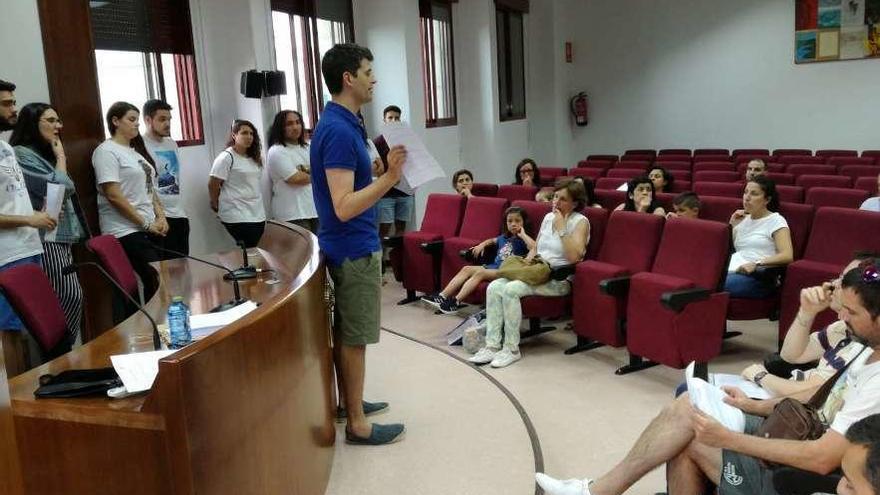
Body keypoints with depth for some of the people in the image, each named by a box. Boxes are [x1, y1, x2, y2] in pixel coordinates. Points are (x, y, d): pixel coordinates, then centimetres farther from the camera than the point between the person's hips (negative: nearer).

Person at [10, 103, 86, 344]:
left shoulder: (45, 155, 20)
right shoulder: (22, 155, -9)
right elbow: (60, 188, -15)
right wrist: (61, 157, -3)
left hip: (60, 238, 9)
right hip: (45, 239, -9)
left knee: (60, 301, 7)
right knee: (71, 297, -12)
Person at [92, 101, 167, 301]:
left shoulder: (135, 151, 18)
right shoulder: (106, 151, -7)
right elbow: (114, 196, -15)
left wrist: (160, 217, 4)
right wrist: (146, 224, -13)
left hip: (151, 229, 8)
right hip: (127, 232, -8)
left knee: (161, 280, 2)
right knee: (158, 281, -14)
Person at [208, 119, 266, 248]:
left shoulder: (255, 158, 12)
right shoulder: (226, 157, -10)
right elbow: (213, 184, -8)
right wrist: (216, 205, 2)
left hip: (257, 214, 7)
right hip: (237, 217, -7)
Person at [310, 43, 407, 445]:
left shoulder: (341, 124, 10)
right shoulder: (339, 131, -22)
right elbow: (344, 206, -29)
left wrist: (387, 173, 21)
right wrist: (390, 177, -33)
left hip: (349, 246, 10)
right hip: (354, 249, -10)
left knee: (345, 332, 19)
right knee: (355, 337, 0)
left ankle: (348, 401, 33)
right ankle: (357, 423, 12)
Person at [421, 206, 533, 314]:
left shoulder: (522, 240, -2)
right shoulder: (504, 238, 20)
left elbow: (535, 248, -25)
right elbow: (492, 240, 43)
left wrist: (523, 235, -14)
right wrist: (482, 244, 23)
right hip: (493, 266, 8)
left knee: (479, 272, -27)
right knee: (466, 269, -8)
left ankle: (456, 302, -32)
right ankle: (442, 297, -16)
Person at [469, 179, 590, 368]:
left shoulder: (580, 222, -5)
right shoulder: (548, 217, 15)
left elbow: (574, 256, -19)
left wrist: (561, 228, -18)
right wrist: (527, 260, 2)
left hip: (559, 279, -7)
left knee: (511, 290, -29)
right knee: (494, 287, -17)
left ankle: (512, 349, -20)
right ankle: (492, 346, -18)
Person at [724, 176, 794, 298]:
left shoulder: (776, 221, 4)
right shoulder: (743, 219, 24)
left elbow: (787, 256, -11)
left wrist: (756, 264, -25)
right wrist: (732, 226, 12)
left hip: (758, 278, -6)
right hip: (734, 271, 6)